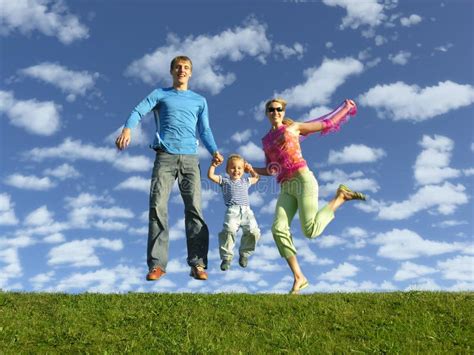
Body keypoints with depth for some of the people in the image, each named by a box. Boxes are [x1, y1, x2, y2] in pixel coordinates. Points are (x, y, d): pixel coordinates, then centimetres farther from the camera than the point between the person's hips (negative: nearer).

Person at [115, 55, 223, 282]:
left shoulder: (199, 101, 24)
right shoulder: (160, 94, 18)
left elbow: (205, 131, 16)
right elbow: (138, 111, 2)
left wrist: (214, 151, -4)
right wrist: (127, 129, -20)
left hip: (190, 159, 1)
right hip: (164, 157, -1)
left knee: (194, 208, -10)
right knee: (158, 207, -10)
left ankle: (198, 264, -9)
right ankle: (157, 264, -8)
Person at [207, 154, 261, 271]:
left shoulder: (245, 181, 29)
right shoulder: (225, 180, 19)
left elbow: (256, 177, 46)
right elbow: (210, 176, 15)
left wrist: (250, 169, 35)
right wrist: (214, 165, 13)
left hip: (246, 210, 3)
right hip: (232, 211, -3)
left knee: (253, 231, -19)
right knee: (229, 230, -30)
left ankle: (244, 253, 6)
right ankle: (226, 257, -15)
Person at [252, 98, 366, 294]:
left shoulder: (293, 127, 12)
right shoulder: (266, 140, 23)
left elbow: (326, 124, 21)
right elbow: (270, 170, 25)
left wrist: (346, 107, 29)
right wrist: (252, 169, 8)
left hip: (303, 180, -4)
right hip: (286, 188, 4)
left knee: (310, 230, -19)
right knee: (278, 229, -19)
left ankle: (341, 196, 6)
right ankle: (298, 277, -12)